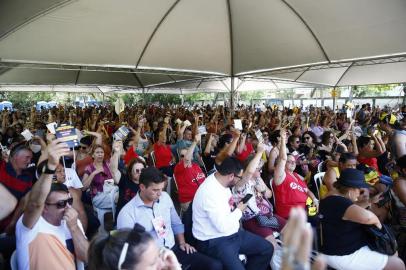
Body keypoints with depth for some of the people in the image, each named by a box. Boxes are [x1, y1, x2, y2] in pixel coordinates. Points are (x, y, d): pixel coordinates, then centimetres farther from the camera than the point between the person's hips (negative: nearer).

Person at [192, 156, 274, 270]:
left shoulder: (221, 181, 2)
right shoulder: (210, 192, -29)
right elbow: (223, 226, -28)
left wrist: (237, 207, 2)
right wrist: (239, 210, -13)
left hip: (233, 233, 9)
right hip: (215, 241, -9)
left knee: (267, 248, 10)